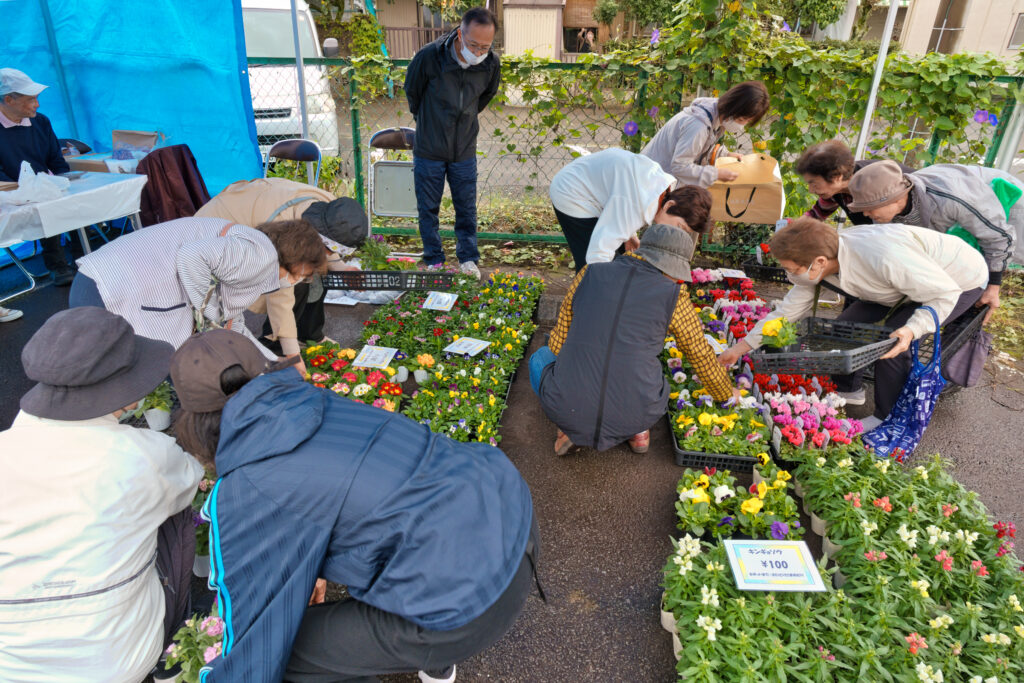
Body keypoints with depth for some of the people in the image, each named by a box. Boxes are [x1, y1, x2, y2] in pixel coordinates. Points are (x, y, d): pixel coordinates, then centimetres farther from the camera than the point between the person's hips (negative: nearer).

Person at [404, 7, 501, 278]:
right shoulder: (429, 56, -20)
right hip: (428, 150, -2)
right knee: (428, 208, 8)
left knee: (467, 208, 10)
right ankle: (434, 261, 24)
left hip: (464, 151, 2)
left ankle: (468, 260, 26)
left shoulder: (492, 64, -11)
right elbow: (412, 92, 0)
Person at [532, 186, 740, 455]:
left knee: (541, 356, 30)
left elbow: (559, 342, 9)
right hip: (634, 416, 1)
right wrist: (727, 393, 34)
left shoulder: (590, 273, 1)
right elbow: (703, 358, 13)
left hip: (565, 409, -1)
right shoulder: (675, 298, -2)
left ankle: (569, 428, 14)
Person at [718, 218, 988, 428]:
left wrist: (912, 330, -43)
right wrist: (742, 346, -9)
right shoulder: (819, 257, -19)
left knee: (891, 343, -20)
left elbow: (946, 293, -30)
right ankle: (847, 389, 23)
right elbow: (789, 310, -8)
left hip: (961, 281, -7)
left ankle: (887, 419, 1)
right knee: (848, 324, -1)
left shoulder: (882, 258, -43)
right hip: (920, 275, 7)